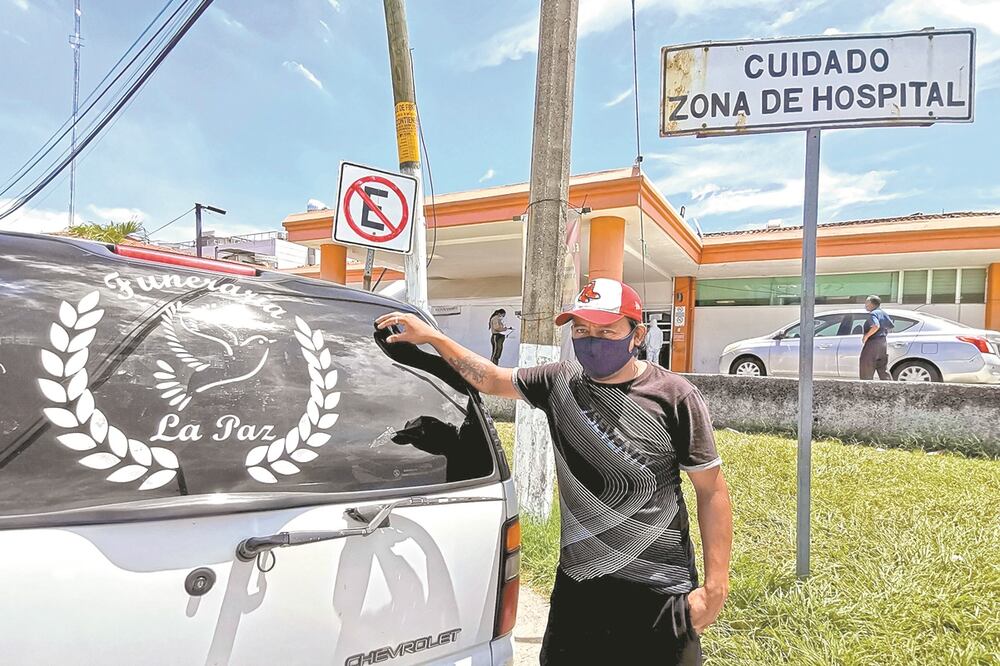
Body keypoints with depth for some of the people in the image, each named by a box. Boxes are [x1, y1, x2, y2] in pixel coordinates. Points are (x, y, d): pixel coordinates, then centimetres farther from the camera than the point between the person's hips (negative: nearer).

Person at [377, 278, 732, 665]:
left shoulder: (673, 397, -12)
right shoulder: (562, 381, -1)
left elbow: (712, 491, -7)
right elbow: (491, 378, 12)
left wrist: (715, 585, -10)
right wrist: (432, 337, 7)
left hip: (658, 592, -4)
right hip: (576, 581, 4)